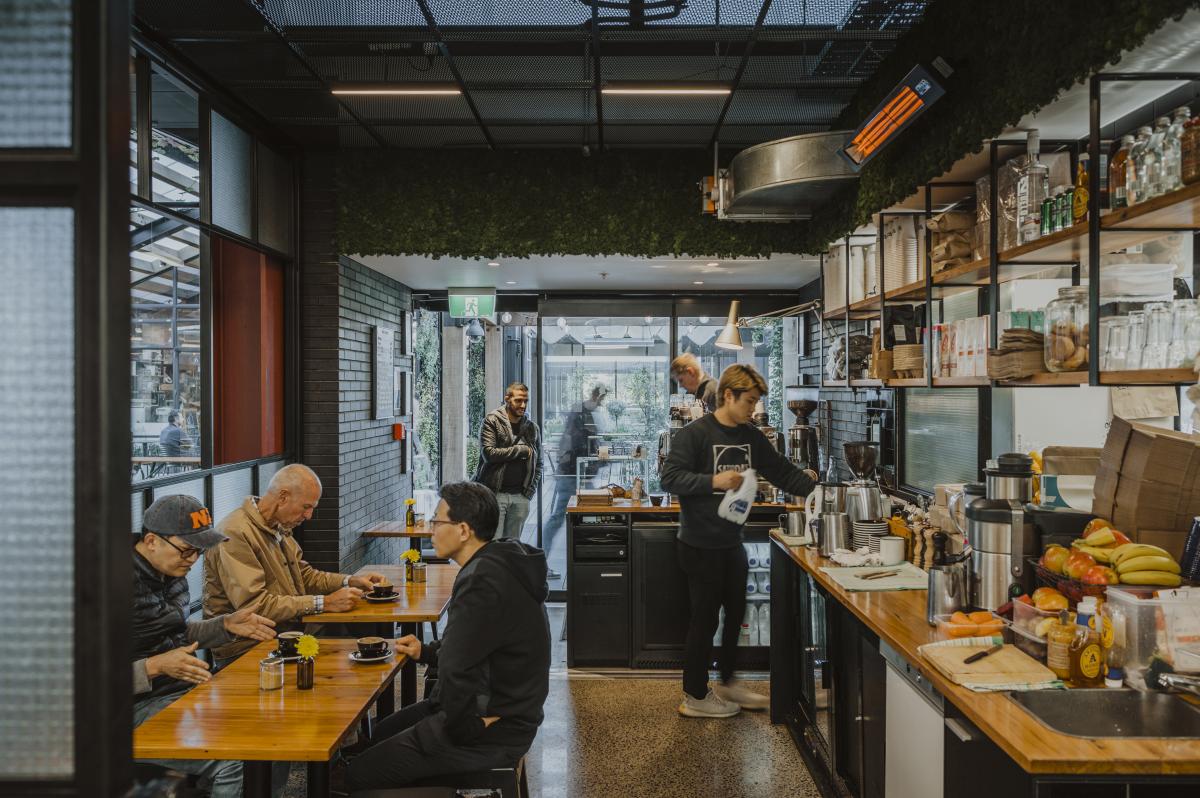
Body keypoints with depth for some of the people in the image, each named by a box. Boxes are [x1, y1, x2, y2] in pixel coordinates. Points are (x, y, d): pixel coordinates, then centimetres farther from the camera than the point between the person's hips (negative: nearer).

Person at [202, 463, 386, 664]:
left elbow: (304, 575, 22)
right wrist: (324, 603, -24)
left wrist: (350, 581, 5)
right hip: (246, 649, -9)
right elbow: (255, 606, -25)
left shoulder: (279, 528, 13)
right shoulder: (235, 534, -19)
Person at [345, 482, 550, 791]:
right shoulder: (498, 564, 6)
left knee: (358, 775, -3)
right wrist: (427, 652, 14)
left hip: (493, 733, -10)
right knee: (380, 734, 23)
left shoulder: (483, 582, -28)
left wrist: (462, 729, -18)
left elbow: (457, 669, -32)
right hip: (503, 711, 10)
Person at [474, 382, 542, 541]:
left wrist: (530, 490, 5)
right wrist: (521, 450, -9)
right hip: (495, 493, -4)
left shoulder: (532, 427, 12)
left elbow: (538, 463, 17)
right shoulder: (492, 421, -2)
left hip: (520, 497, 4)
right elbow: (488, 453, -15)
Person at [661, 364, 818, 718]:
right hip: (700, 546, -8)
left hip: (732, 543, 8)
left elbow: (781, 471, 10)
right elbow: (670, 477, -20)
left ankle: (727, 682, 38)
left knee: (735, 613, 18)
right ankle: (695, 697, 19)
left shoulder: (751, 436, 7)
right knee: (705, 619, 2)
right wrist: (713, 480, -31)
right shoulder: (694, 434, -14)